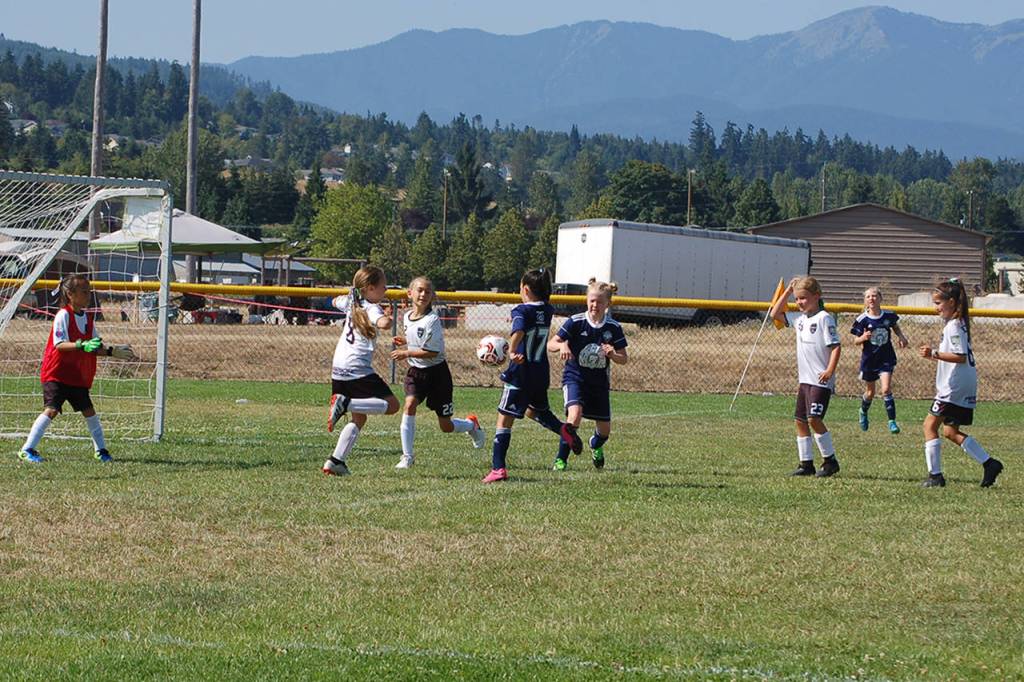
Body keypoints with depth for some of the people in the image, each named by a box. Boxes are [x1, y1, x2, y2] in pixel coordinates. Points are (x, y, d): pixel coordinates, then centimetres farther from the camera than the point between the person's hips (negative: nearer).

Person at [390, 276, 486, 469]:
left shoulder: (432, 320, -19)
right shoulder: (407, 317, 3)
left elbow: (433, 352, -21)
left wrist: (407, 353, -23)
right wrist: (404, 341, 4)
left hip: (437, 372, -5)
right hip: (416, 371, 5)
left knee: (446, 426, 2)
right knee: (410, 404, -22)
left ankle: (471, 424, 37)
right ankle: (407, 456, -17)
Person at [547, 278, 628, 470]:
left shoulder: (614, 328, -4)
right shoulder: (576, 322, -11)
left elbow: (623, 359, 2)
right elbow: (550, 344, -10)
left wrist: (612, 354, -21)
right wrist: (562, 346, -32)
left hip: (600, 382, 3)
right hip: (575, 377, -3)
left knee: (604, 429, 9)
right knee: (575, 415, -29)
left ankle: (596, 445, 48)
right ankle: (561, 459, -16)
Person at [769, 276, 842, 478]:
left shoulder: (824, 318, -10)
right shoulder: (801, 318, 13)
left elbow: (835, 346, -14)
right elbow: (775, 314, 20)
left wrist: (830, 370, -24)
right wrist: (788, 290, 12)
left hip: (821, 380, -9)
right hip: (805, 378, 9)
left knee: (814, 418, -16)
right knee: (800, 420, 7)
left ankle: (830, 461, -5)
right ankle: (806, 464, 13)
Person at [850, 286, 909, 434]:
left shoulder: (889, 316, -4)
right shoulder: (862, 319, -10)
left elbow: (895, 327, 18)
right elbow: (856, 341, -4)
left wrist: (901, 336, 0)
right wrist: (863, 338, -26)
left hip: (886, 359, 0)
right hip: (869, 359, 0)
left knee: (886, 389, -15)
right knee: (870, 392, 14)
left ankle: (892, 421, -9)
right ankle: (863, 413, 44)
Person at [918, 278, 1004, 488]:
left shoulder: (953, 326, -15)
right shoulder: (959, 323, 16)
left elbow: (961, 357, -23)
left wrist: (935, 354, -23)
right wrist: (934, 355, 14)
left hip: (954, 386, -10)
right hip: (965, 386, 10)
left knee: (930, 425, -4)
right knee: (950, 431, 15)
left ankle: (935, 475, -5)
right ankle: (989, 463, 10)